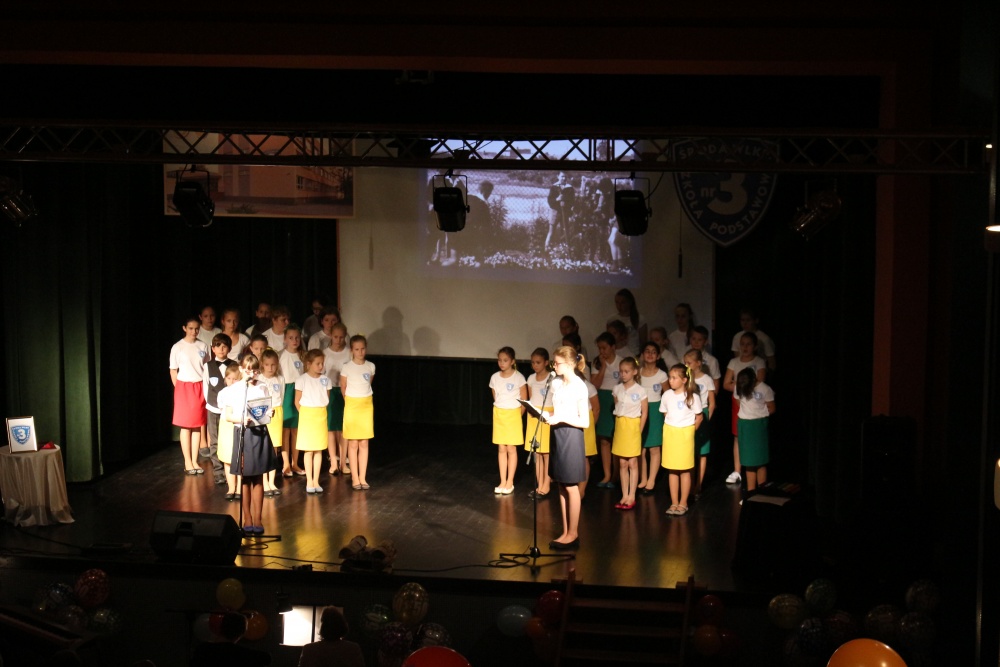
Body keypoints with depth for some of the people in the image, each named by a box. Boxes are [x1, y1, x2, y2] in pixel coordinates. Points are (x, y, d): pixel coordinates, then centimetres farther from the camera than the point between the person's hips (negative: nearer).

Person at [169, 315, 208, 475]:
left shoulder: (203, 346, 5)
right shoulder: (177, 347, -3)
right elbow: (173, 371, 2)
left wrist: (206, 389, 3)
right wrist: (178, 389, -3)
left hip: (200, 388, 3)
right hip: (183, 387, -3)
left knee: (197, 425, 4)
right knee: (185, 426, 0)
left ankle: (195, 461, 10)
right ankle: (188, 463, 4)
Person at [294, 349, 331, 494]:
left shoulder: (325, 380, 3)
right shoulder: (302, 379, -7)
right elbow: (297, 401, -2)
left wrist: (320, 411, 4)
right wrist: (305, 415, -2)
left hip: (321, 415, 4)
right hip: (306, 415, -4)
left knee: (319, 450, 6)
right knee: (308, 450, 0)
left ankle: (316, 481, 13)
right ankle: (309, 482, 5)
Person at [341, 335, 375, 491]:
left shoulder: (371, 366, 0)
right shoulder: (346, 367, -9)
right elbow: (343, 389, 3)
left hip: (367, 406, 3)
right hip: (352, 406, -3)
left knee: (364, 443, 5)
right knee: (353, 443, 1)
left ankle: (363, 478, 10)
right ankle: (355, 478, 6)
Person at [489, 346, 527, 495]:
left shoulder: (518, 377, -11)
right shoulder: (495, 377, 1)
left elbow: (524, 401, -5)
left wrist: (517, 416, 0)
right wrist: (500, 412, 9)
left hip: (513, 415, -4)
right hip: (498, 415, 4)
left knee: (511, 449, 1)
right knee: (501, 449, 7)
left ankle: (510, 482, 8)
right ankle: (503, 482, 12)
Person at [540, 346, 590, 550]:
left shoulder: (579, 387, -13)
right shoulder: (556, 383, 7)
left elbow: (585, 422, -14)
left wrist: (561, 418, -22)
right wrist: (548, 416, -5)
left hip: (571, 436, -7)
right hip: (557, 435, 7)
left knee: (571, 487, 0)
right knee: (561, 486, 10)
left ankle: (573, 534, 10)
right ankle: (566, 533, 17)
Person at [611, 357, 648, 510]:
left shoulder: (640, 391, -8)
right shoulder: (617, 389, 4)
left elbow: (644, 412, -5)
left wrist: (639, 431, -8)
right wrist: (620, 425, 5)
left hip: (633, 426, -4)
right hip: (620, 426, 4)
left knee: (632, 463, 1)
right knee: (622, 464, 7)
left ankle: (631, 497, 5)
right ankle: (624, 496, 13)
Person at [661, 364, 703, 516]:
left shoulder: (692, 396, -9)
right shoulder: (667, 395, 0)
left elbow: (699, 417, -1)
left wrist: (690, 430, -3)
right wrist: (671, 429, 5)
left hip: (685, 435, -3)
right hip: (669, 434, 3)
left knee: (684, 470, 3)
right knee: (672, 470, 7)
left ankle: (683, 504, 11)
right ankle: (674, 503, 14)